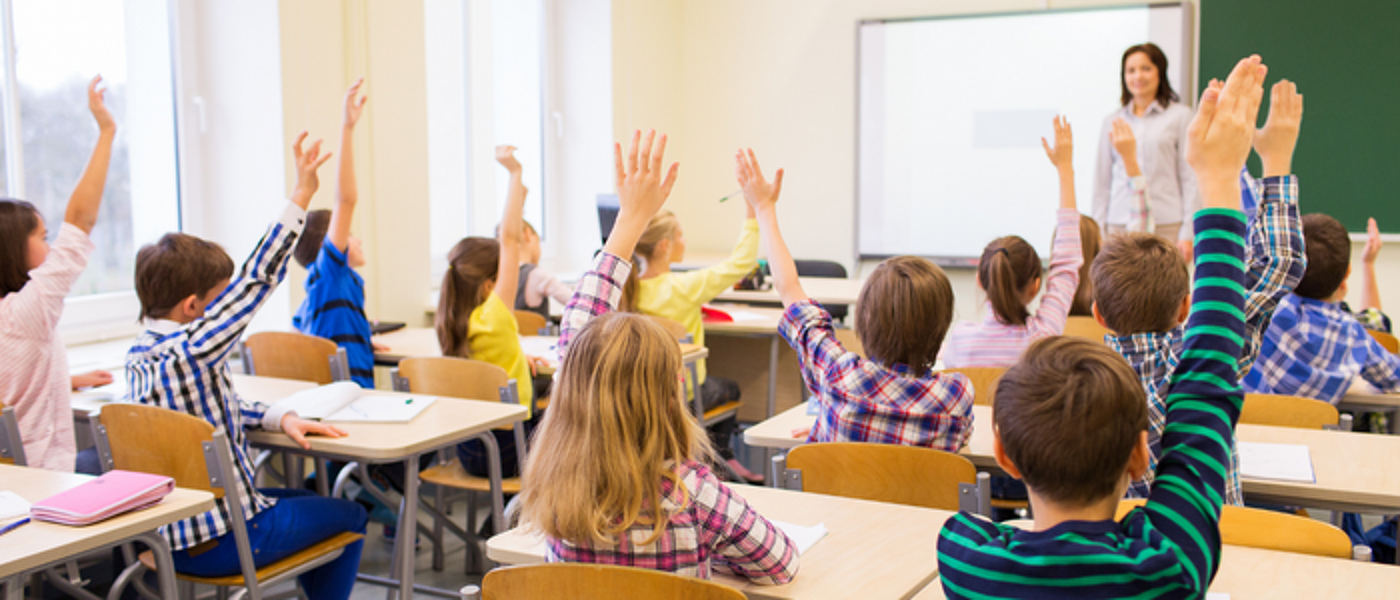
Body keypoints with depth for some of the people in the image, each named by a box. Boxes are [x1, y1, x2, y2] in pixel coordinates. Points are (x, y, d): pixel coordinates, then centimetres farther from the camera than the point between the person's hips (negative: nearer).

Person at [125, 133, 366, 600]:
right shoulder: (189, 352, -26)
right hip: (217, 543, -9)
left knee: (309, 501, 31)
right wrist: (300, 198, -20)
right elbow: (258, 280, -24)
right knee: (349, 517, 12)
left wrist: (280, 417, -2)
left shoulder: (142, 352, 2)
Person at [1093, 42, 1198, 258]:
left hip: (1166, 225, -2)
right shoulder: (1112, 121, 13)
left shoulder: (1180, 115, 5)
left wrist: (1188, 232, -3)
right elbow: (1102, 181, 15)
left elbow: (1190, 177, 2)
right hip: (1119, 224, 2)